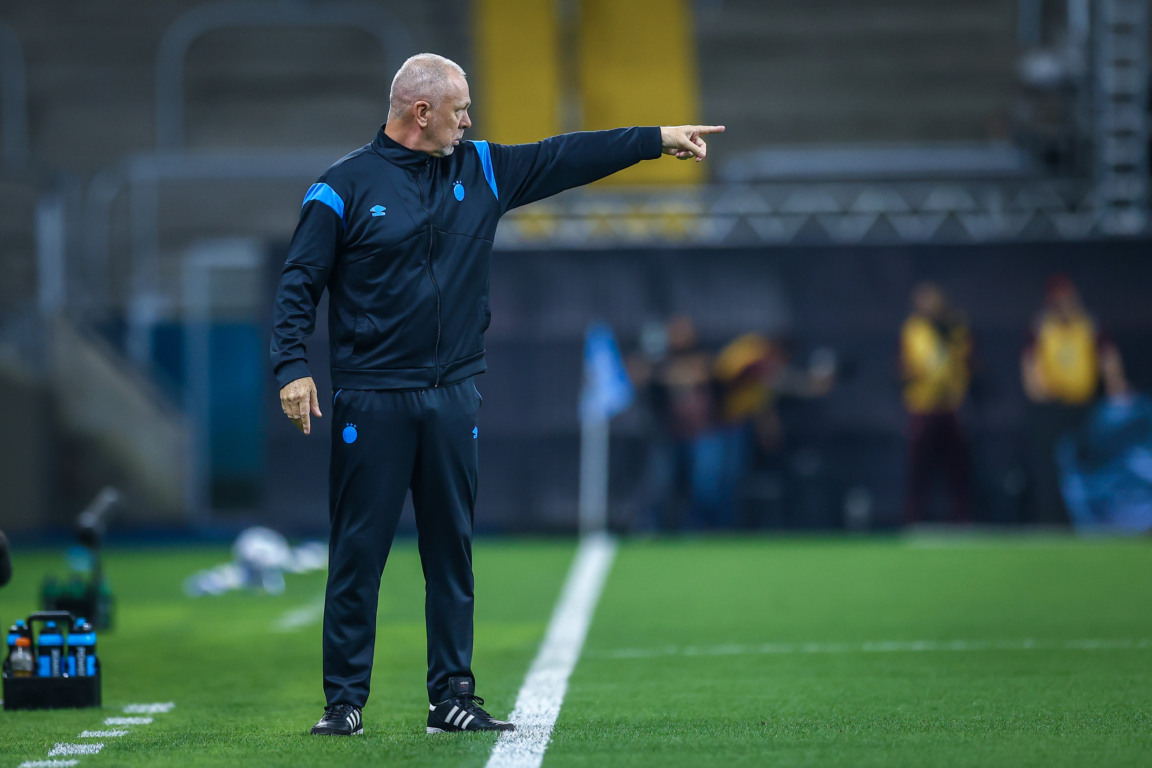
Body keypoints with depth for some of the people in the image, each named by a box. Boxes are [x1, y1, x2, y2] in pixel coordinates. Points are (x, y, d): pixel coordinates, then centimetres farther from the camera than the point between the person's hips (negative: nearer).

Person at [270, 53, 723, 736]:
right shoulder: (346, 186, -4)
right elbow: (300, 283, -4)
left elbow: (565, 159, 15)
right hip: (372, 402, -5)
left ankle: (453, 698, 13)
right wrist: (294, 366, -15)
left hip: (454, 397, 5)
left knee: (453, 552, 8)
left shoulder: (480, 170, 11)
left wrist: (658, 140, 13)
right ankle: (345, 701, 4)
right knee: (358, 553, -3)